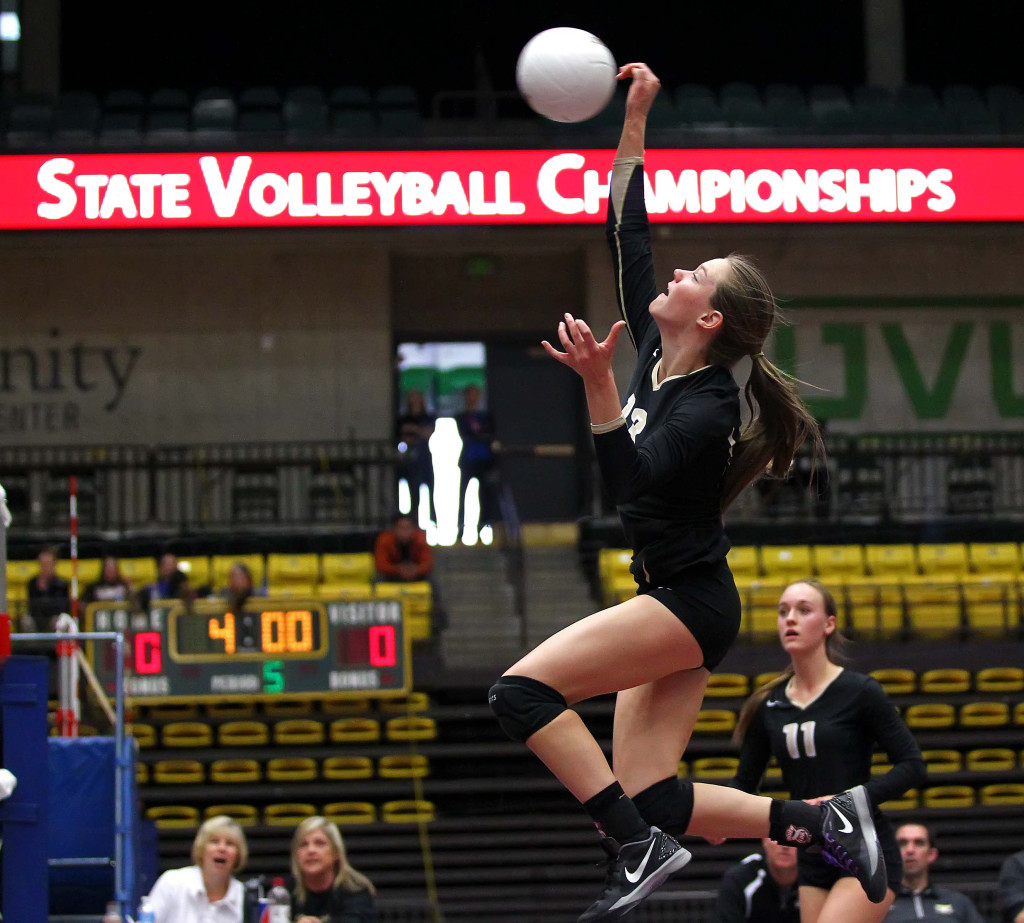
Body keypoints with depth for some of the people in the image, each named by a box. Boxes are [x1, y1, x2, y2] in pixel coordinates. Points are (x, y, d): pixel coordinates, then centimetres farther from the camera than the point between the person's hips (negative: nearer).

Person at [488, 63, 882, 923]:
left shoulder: (707, 408, -16)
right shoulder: (656, 354, 6)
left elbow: (631, 480, -27)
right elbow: (628, 237, 11)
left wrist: (597, 383, -35)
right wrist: (634, 121, 8)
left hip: (690, 602, -9)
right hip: (670, 601, 9)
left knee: (524, 688, -20)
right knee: (648, 802, 0)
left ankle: (640, 849, -21)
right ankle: (825, 821, 3)